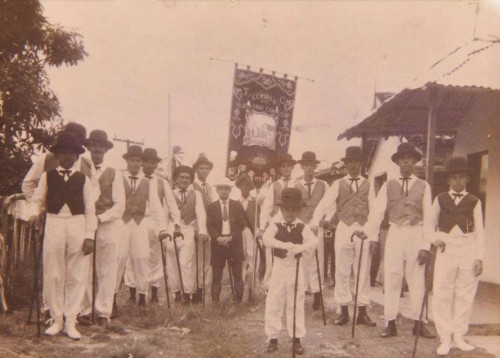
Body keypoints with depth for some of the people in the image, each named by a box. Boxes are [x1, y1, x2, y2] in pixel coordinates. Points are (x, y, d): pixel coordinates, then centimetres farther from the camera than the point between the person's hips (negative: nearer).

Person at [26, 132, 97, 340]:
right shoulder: (47, 176, 7)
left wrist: (89, 236, -3)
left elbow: (90, 209, 4)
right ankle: (57, 319, 17)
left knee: (76, 276, 2)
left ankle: (70, 321, 11)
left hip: (78, 226, 0)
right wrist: (34, 213, -15)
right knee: (53, 275, 5)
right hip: (54, 225, 0)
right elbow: (37, 200, 8)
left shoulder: (83, 178, 6)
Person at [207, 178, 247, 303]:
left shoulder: (237, 205, 7)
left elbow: (241, 225, 2)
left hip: (234, 243, 0)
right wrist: (218, 238, -17)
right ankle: (215, 302, 4)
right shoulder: (211, 207, 7)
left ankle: (238, 301, 7)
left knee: (237, 275, 2)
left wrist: (231, 237, -12)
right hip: (218, 243, 0)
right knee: (216, 276, 1)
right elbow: (210, 226, 0)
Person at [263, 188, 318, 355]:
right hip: (279, 265, 0)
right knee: (274, 302, 2)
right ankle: (272, 338, 14)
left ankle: (297, 338, 17)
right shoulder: (275, 225, -7)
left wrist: (300, 247, -39)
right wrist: (283, 245, -40)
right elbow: (267, 238, -25)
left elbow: (313, 241, -20)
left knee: (296, 303, 7)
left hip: (296, 266, 0)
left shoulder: (302, 227, -5)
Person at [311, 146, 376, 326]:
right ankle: (344, 312, 14)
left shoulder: (368, 185, 8)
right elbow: (325, 203, -7)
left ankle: (362, 313, 14)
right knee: (342, 272, 4)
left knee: (363, 271, 5)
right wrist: (316, 221, -22)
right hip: (343, 228, 0)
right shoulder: (338, 184, 5)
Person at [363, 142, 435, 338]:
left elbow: (428, 217, 0)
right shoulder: (388, 186, 6)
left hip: (416, 234, 0)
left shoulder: (423, 186, 3)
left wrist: (426, 245, -7)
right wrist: (372, 236, -13)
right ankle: (390, 323, 10)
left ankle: (418, 323, 18)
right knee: (391, 278, 2)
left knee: (417, 279, 6)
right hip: (395, 233, 1)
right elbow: (377, 211, -2)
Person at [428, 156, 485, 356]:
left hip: (468, 250, 0)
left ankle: (458, 336, 15)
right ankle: (445, 338, 6)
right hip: (446, 249, 0)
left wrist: (479, 257, -1)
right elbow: (431, 224, 16)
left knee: (465, 295, 4)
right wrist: (434, 239, -3)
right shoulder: (440, 200, 8)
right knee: (442, 294, -2)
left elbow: (479, 231, 5)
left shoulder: (474, 201, 6)